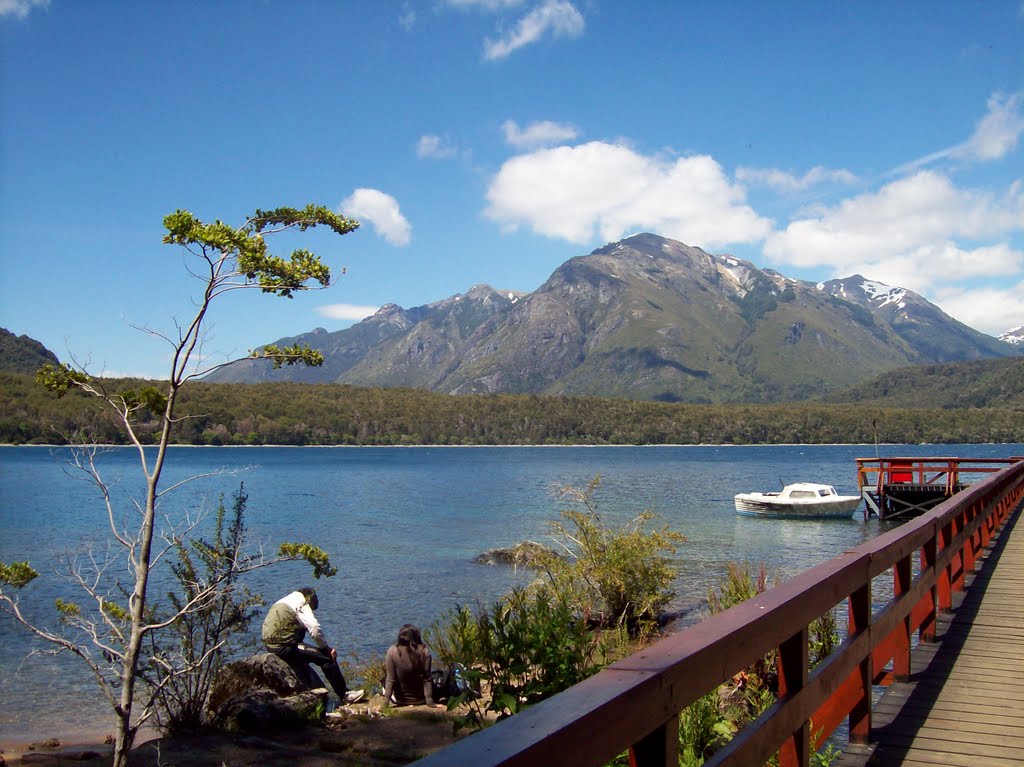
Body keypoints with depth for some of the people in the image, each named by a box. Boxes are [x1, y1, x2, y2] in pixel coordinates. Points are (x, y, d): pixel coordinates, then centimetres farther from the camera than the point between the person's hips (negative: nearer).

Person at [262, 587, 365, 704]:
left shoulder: (281, 603, 23)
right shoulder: (301, 604, -7)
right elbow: (315, 628, -19)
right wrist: (326, 648, -6)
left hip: (270, 646, 9)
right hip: (284, 647, -9)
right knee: (327, 657, -6)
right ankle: (345, 694, -1)